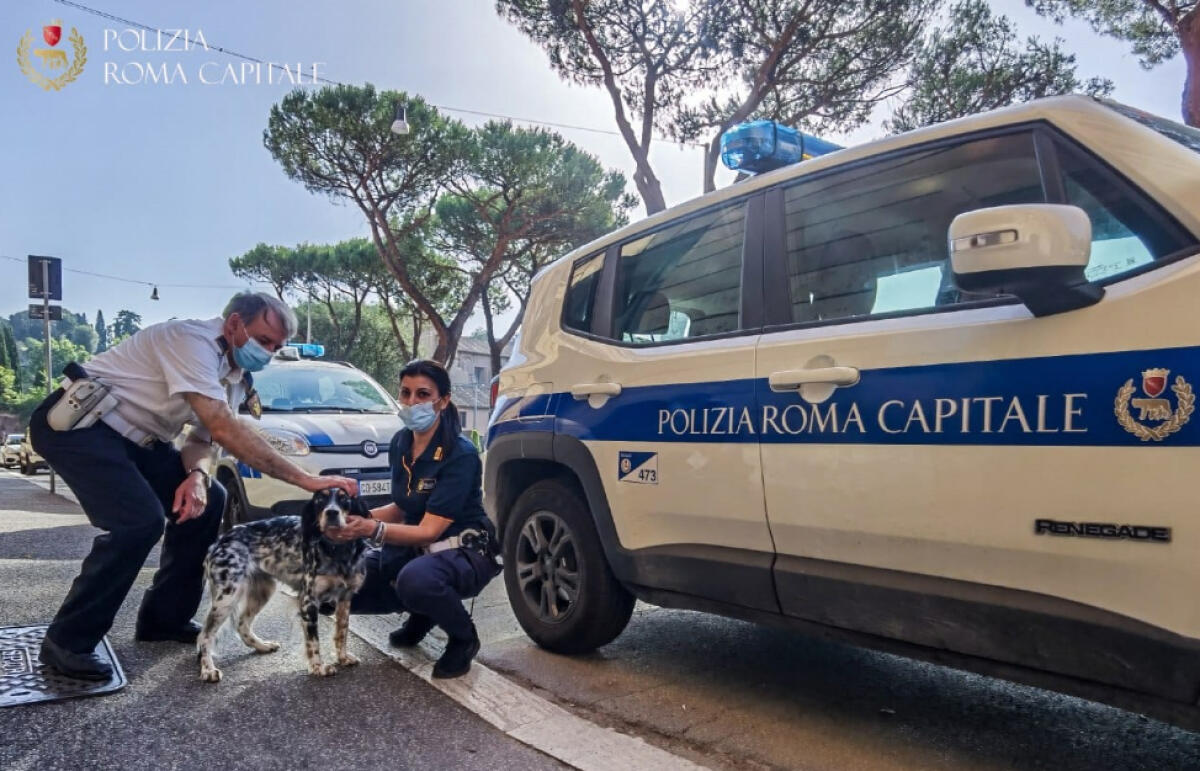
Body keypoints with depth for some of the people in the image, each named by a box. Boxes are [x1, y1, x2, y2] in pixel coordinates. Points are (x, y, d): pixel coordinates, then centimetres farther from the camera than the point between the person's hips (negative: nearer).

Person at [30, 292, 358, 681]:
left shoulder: (236, 375, 3)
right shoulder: (193, 340, -26)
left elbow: (204, 437, 4)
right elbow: (225, 430, -36)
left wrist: (197, 475, -21)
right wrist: (305, 479, -39)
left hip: (132, 437, 9)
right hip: (76, 423, -9)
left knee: (208, 500, 1)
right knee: (140, 521, -23)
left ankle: (163, 618, 13)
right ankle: (68, 641, -5)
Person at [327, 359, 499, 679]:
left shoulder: (460, 455, -23)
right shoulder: (400, 443, -2)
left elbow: (429, 530, -25)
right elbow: (403, 508, 9)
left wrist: (372, 529, -40)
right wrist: (358, 516, -8)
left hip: (463, 551, -7)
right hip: (416, 546, 7)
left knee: (415, 579, -39)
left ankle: (464, 638, -7)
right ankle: (421, 613, 15)